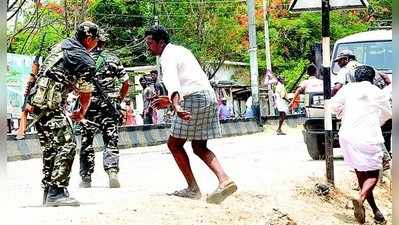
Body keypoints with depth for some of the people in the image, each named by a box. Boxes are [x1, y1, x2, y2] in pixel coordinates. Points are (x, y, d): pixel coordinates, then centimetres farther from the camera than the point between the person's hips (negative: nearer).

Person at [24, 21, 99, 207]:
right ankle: (56, 193, -18)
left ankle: (48, 192, 18)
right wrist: (81, 113, 20)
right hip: (50, 105, -10)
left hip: (36, 101, 10)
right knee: (66, 144, -11)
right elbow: (85, 94, 1)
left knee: (50, 147, 15)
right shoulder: (85, 61, -8)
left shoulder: (61, 45, 18)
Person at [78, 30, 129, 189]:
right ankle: (112, 171, -16)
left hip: (88, 104, 0)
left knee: (86, 142, 8)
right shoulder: (113, 59, 3)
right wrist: (119, 99, 15)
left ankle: (86, 177, 9)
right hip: (109, 104, 0)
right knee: (111, 141, 3)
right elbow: (126, 83, 3)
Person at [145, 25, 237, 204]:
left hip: (194, 99, -9)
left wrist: (176, 104, -44)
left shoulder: (167, 56, -7)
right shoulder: (179, 50, 25)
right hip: (209, 96, 9)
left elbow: (171, 80, -28)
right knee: (199, 147, 13)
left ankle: (193, 188, 3)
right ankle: (224, 180, -6)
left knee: (174, 144, 4)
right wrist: (170, 100, 38)